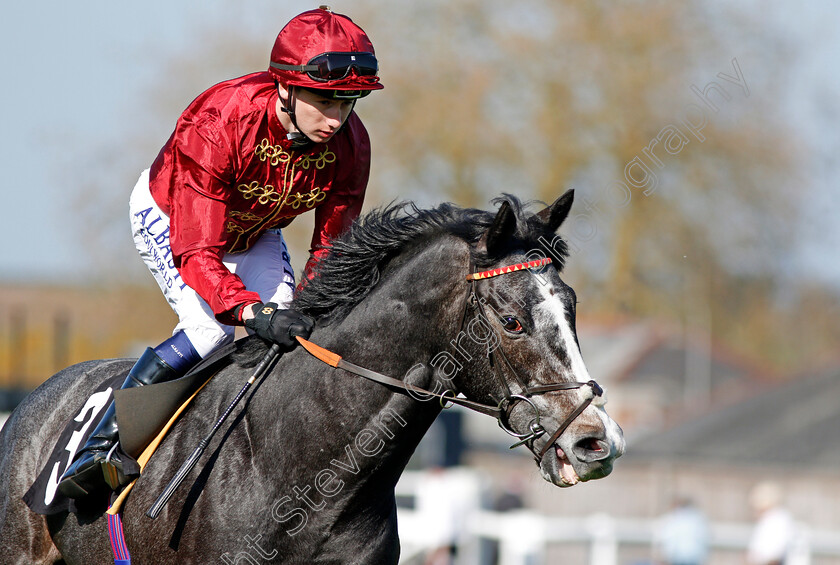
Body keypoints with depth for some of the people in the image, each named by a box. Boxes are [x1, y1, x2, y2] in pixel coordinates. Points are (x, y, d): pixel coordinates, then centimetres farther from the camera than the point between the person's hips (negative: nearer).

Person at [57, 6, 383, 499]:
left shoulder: (349, 144, -26)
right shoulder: (216, 125, -42)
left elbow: (332, 248, -15)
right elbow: (197, 251, -43)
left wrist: (312, 311, -32)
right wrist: (253, 311, -58)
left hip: (254, 232, 6)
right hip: (169, 216, -6)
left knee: (288, 336, -12)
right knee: (210, 330, -25)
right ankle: (105, 443, -15)